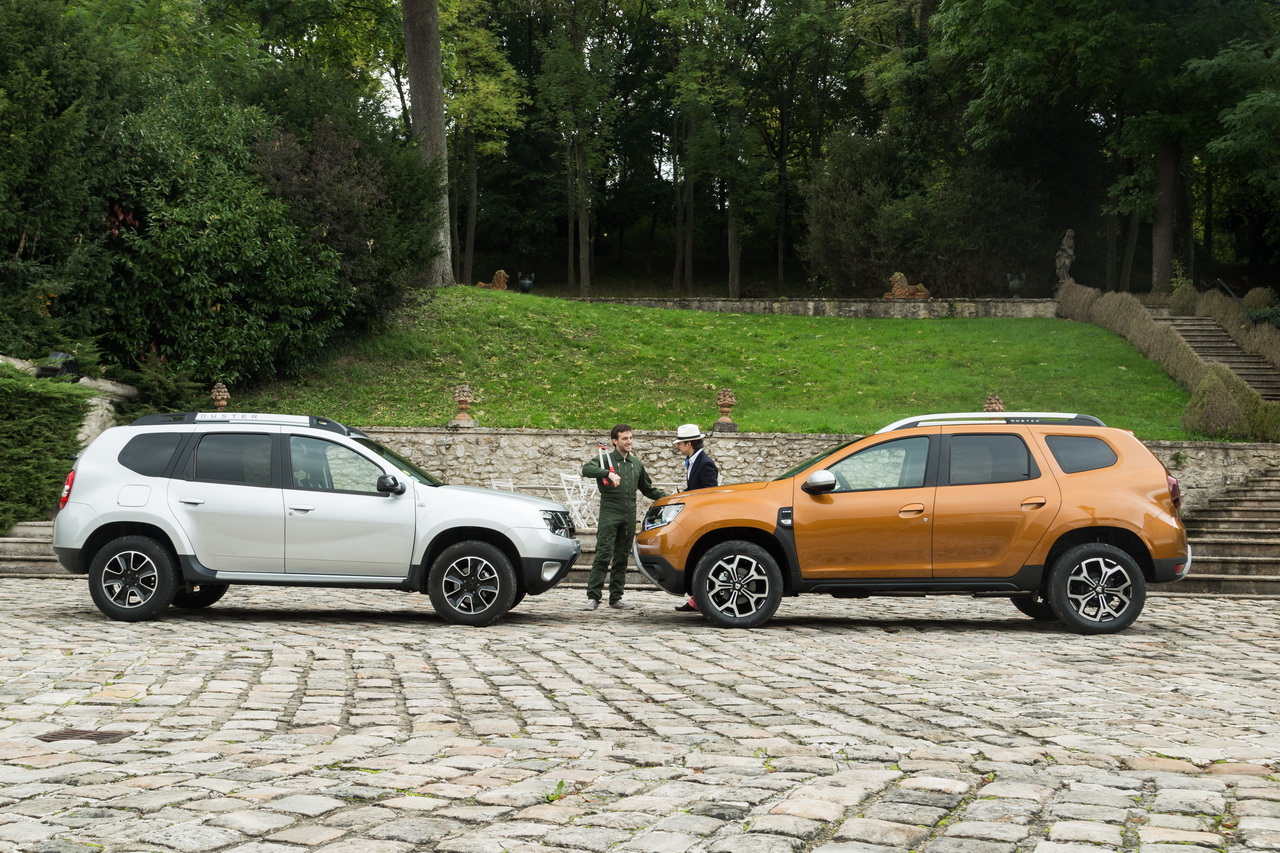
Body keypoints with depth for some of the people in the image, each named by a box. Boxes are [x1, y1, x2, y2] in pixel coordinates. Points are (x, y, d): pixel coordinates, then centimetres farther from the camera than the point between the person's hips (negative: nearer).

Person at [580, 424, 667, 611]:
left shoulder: (636, 463, 17)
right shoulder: (605, 459, 0)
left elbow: (647, 489, 26)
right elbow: (587, 469, -19)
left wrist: (667, 498, 13)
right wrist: (608, 473, -33)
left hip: (629, 517, 5)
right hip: (609, 515, -5)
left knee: (622, 559, 7)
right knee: (603, 557, -10)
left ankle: (616, 598, 12)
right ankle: (593, 597, -9)